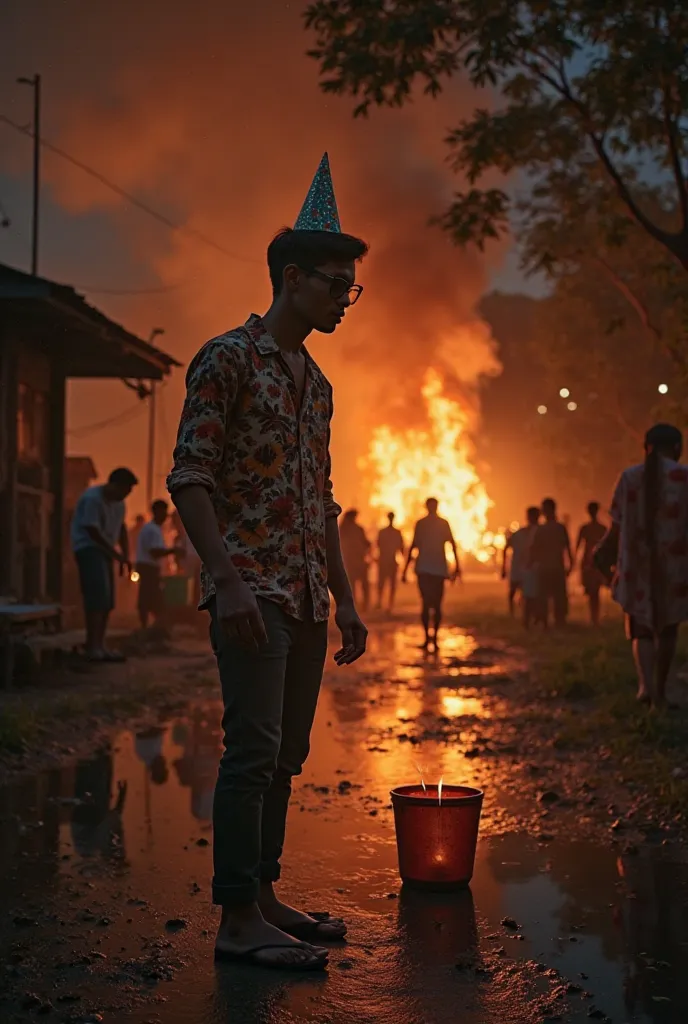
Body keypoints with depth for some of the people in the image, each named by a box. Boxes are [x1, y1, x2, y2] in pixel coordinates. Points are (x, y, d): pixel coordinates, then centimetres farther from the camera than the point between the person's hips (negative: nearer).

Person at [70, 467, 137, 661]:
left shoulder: (118, 502, 8)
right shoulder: (92, 498, -19)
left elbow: (121, 529, 15)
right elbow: (93, 531, -22)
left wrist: (125, 555, 3)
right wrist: (117, 555, -19)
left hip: (104, 550, 9)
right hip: (88, 548, -9)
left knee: (107, 600, 6)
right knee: (97, 596, -19)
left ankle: (100, 646, 11)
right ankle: (92, 647, -20)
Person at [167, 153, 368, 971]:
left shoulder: (317, 382, 18)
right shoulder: (227, 359, -6)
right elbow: (188, 479, -13)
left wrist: (344, 597, 17)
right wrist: (229, 582, -22)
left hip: (308, 596, 8)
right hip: (252, 589, -8)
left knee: (287, 754, 11)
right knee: (253, 749, -8)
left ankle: (264, 896, 21)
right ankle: (237, 919, -1)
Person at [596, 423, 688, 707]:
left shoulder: (629, 477, 1)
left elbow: (617, 527, 1)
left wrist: (604, 555, 17)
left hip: (637, 566, 1)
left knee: (642, 629, 5)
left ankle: (646, 684, -19)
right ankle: (660, 690, 23)